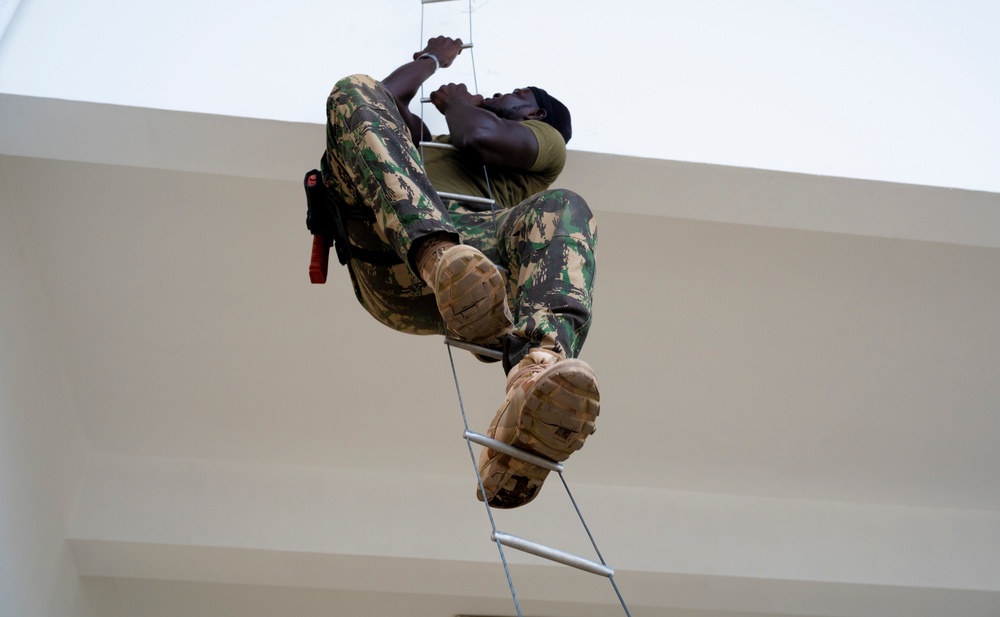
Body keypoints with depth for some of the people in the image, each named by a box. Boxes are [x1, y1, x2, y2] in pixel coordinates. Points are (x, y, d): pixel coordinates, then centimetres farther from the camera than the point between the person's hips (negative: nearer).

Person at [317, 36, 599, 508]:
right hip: (390, 253, 3)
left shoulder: (545, 138, 32)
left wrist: (457, 101, 32)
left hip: (475, 240, -3)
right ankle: (443, 258, -44)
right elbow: (386, 99, 42)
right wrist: (432, 58, 57)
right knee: (356, 91, -15)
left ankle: (536, 370, -65)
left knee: (564, 207, -33)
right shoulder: (432, 142, 47)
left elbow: (482, 136, 12)